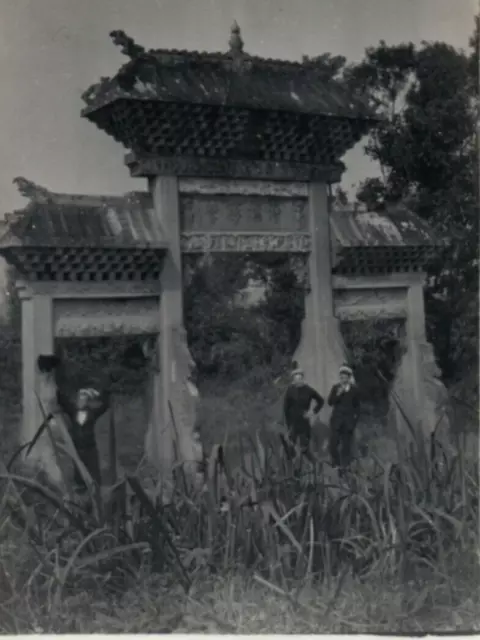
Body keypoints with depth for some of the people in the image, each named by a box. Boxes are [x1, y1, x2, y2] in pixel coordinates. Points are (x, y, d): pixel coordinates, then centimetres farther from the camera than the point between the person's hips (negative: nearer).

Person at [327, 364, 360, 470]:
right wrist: (337, 394, -17)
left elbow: (357, 405, 10)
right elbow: (330, 402, -4)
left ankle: (344, 465, 11)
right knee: (333, 442, -4)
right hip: (336, 419, 0)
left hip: (349, 420, 0)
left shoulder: (354, 389, 2)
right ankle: (336, 463, 11)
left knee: (346, 443, 2)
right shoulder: (335, 387, 3)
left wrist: (355, 416, 2)